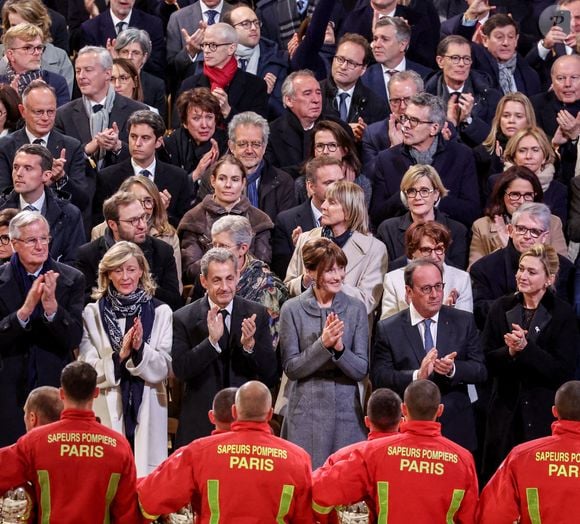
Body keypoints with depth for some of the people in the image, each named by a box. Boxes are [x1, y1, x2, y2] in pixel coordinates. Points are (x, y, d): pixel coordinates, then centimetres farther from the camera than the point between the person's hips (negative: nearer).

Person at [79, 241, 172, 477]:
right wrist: (119, 356, -15)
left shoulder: (160, 313, 5)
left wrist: (140, 349, -16)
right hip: (106, 411, 0)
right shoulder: (92, 314, 5)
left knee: (147, 474, -4)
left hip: (147, 412, 0)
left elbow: (164, 368, 3)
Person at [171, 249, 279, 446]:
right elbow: (180, 370, -11)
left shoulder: (256, 314, 2)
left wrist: (250, 344, -20)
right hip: (200, 425, -1)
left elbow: (271, 374, -1)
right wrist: (212, 341, -24)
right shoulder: (184, 318, -2)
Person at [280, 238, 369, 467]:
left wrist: (339, 348, -18)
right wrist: (322, 344, -17)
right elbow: (291, 368, -4)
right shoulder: (292, 310, -1)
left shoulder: (356, 308, 3)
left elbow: (361, 370, 0)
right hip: (304, 413, -1)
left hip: (346, 412, 1)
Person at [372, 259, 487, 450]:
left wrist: (453, 369, -21)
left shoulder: (463, 322, 4)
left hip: (456, 429, 1)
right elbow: (378, 377, -8)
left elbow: (481, 371, 1)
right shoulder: (388, 329, 0)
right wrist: (416, 376, -24)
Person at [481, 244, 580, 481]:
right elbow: (487, 361, 4)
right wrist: (509, 351, -17)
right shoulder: (501, 308, 6)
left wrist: (526, 348, -21)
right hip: (505, 412, 3)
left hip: (546, 414, -3)